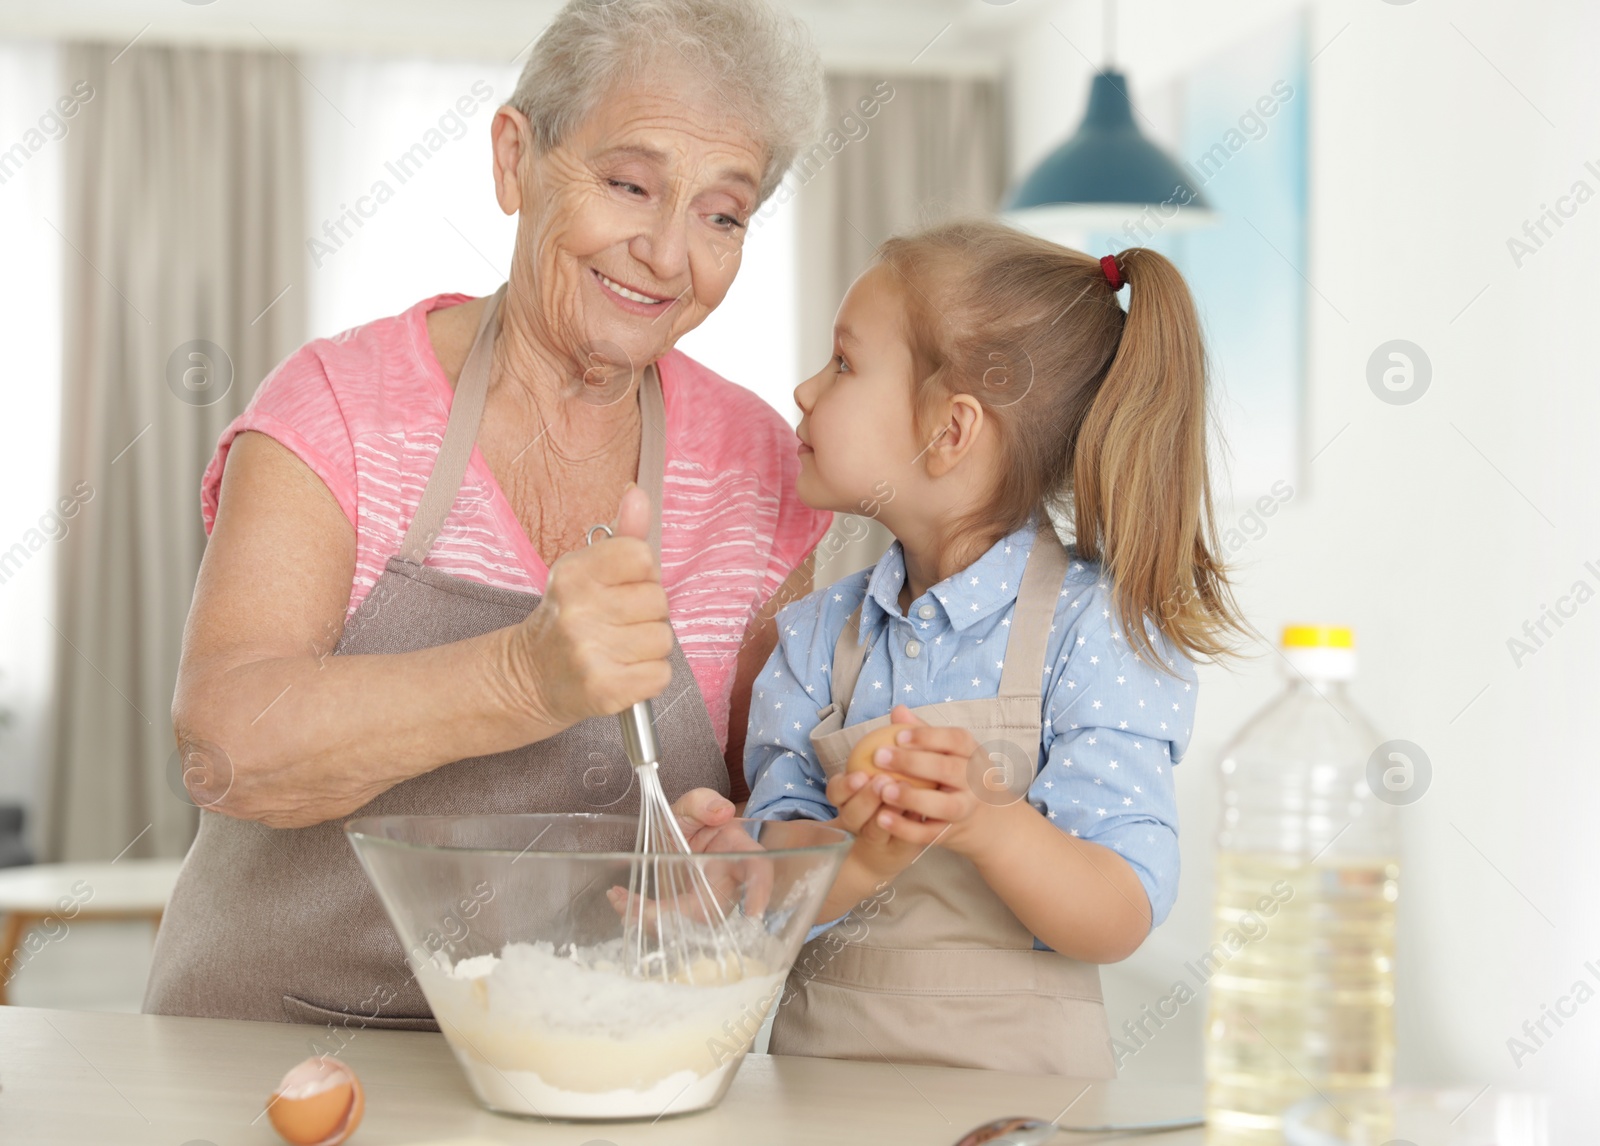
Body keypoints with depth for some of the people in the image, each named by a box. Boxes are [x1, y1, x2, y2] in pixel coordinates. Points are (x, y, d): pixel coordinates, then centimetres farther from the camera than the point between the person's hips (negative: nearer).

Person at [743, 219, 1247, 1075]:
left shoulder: (1093, 626, -5)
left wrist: (988, 822, -26)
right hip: (820, 1061, 3)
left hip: (1014, 1074, -3)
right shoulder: (816, 635, 7)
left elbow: (1118, 922, -9)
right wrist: (863, 857, -19)